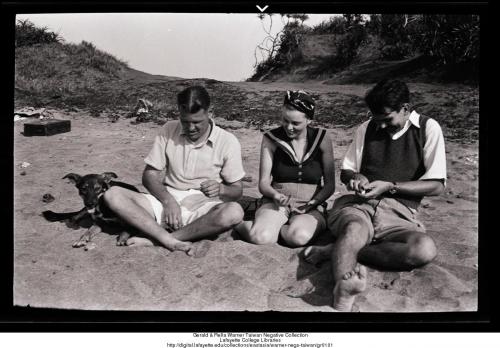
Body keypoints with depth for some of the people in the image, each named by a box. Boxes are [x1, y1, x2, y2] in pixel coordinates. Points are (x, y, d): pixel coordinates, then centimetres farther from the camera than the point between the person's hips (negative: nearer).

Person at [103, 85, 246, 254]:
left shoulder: (227, 141, -2)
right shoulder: (169, 131, 5)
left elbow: (237, 190, 2)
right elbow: (149, 174, 5)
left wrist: (221, 189, -22)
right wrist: (167, 200, -14)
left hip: (202, 209, -2)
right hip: (167, 202, 3)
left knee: (234, 212, -35)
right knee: (113, 194, -18)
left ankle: (156, 239, -27)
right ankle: (172, 242, -33)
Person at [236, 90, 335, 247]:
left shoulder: (321, 139, 1)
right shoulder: (271, 138, 1)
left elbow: (329, 184, 2)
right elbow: (263, 183, 0)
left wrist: (310, 205, -13)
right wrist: (276, 195, -22)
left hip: (310, 206, 0)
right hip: (277, 203, 0)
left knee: (300, 237, -35)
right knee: (262, 238, -32)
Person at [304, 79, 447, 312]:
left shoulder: (428, 129, 5)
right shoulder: (367, 129, 15)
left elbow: (437, 186, 0)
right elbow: (345, 172, 21)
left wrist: (390, 186, -9)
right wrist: (355, 178, -3)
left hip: (398, 215, -1)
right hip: (358, 205, 1)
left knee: (425, 249, -34)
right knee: (355, 229, -36)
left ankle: (337, 251, -28)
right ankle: (343, 296, -57)